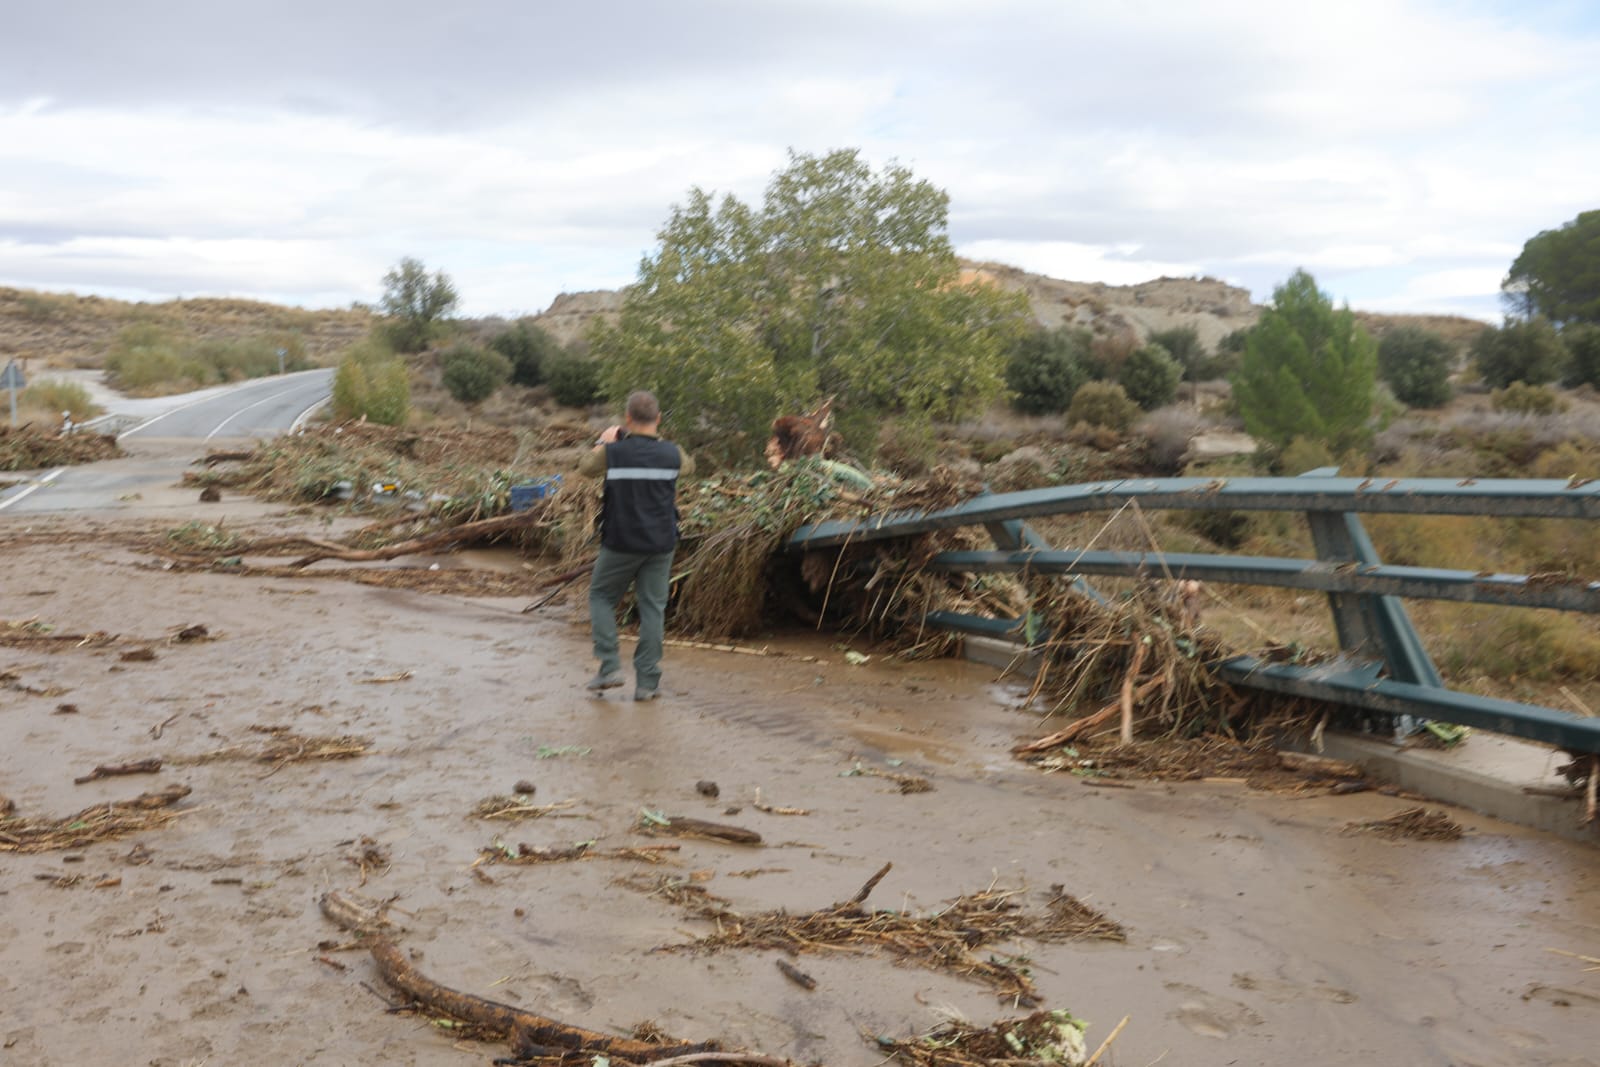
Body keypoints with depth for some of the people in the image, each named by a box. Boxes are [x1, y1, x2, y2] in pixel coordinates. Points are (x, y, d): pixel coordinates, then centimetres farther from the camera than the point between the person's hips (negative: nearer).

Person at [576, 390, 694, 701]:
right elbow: (689, 466, 21)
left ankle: (610, 666, 5)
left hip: (621, 544, -1)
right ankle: (647, 682, 5)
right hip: (660, 544, 2)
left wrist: (602, 442, 27)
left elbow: (585, 468, 12)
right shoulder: (672, 453, -4)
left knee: (601, 596, 16)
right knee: (653, 608, 6)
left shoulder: (612, 452, -9)